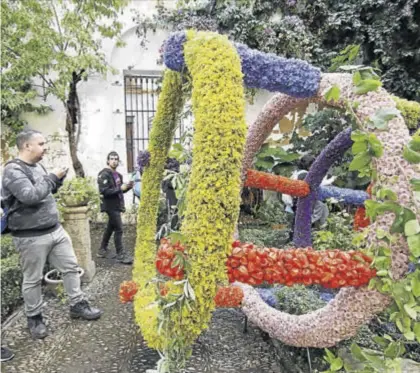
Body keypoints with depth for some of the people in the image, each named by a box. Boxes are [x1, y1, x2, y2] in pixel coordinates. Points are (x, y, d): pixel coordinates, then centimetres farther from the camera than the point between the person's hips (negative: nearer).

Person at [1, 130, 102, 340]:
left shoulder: (37, 166, 10)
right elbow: (30, 196, -29)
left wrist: (58, 179, 5)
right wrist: (52, 177, -18)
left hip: (55, 229, 8)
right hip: (31, 237, -8)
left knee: (71, 267, 13)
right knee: (33, 279, 8)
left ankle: (77, 305, 28)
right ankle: (34, 318, 27)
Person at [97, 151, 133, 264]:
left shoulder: (117, 175, 13)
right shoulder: (104, 174, -13)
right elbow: (104, 191, -22)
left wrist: (127, 187, 0)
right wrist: (120, 188, -23)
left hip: (116, 205, 9)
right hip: (111, 206, -9)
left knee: (110, 228, 17)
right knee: (118, 229, -8)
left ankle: (102, 250, 30)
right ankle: (121, 254, -1)